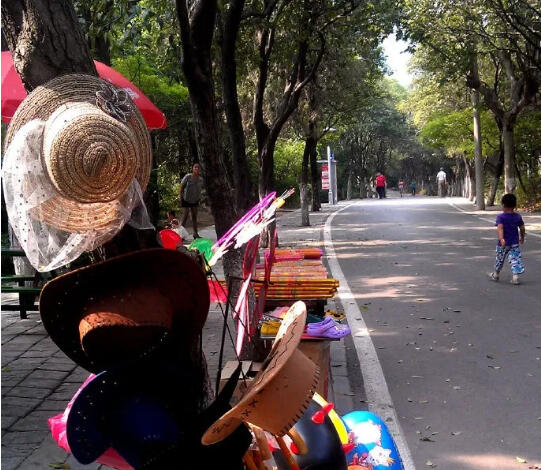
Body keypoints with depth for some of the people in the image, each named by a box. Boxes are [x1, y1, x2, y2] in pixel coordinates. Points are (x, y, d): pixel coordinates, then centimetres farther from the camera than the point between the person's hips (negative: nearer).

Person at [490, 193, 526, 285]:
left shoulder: (500, 217, -12)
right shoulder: (518, 216, 0)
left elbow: (500, 228, -26)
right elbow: (522, 228, 6)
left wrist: (501, 238, -36)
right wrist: (522, 238, 21)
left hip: (503, 243, -2)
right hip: (514, 243, 2)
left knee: (499, 259, 15)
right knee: (515, 259, 1)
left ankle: (495, 275, 32)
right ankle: (515, 277, -11)